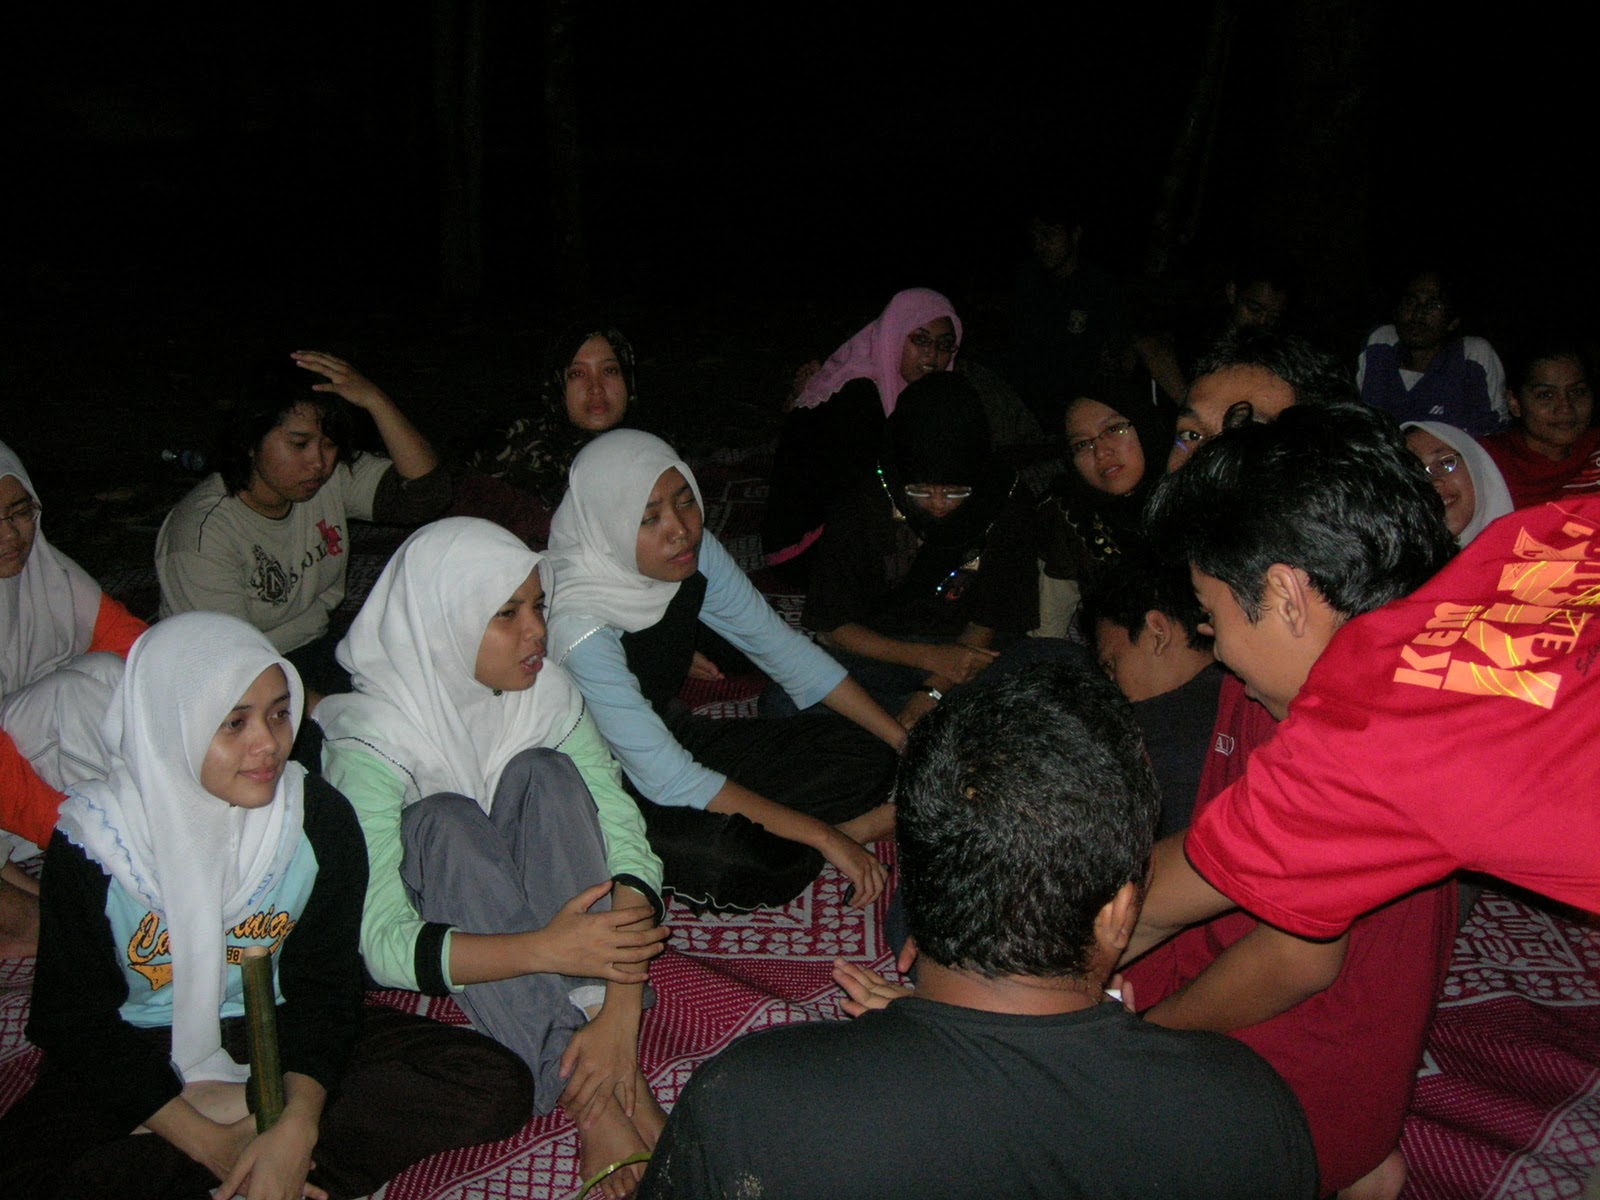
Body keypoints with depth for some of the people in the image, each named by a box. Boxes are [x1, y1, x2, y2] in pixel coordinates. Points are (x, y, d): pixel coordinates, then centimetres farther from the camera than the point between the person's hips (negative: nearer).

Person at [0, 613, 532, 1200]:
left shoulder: (318, 817, -11)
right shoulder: (92, 840, -15)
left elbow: (324, 983, -8)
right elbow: (75, 1020, -10)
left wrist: (297, 1124, -25)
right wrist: (211, 1144, -20)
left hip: (277, 1031, 2)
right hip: (142, 1053, -2)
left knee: (495, 1088, -18)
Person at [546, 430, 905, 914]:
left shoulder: (695, 552, -13)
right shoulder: (579, 624, -32)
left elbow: (782, 649, -2)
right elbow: (666, 779, -32)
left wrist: (909, 742, -7)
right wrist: (822, 836, -30)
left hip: (673, 736, 7)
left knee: (868, 758, -5)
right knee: (735, 862, -34)